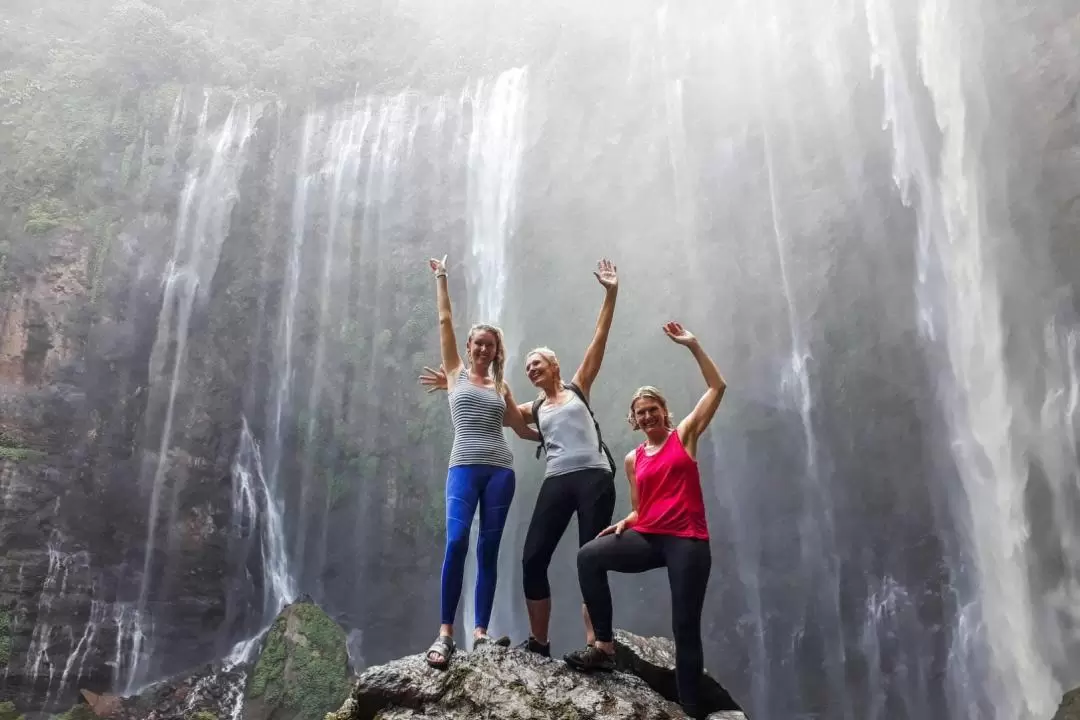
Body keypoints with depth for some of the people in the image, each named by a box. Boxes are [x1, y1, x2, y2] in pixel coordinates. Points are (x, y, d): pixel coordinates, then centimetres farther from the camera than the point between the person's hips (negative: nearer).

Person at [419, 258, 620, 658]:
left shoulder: (578, 388, 13)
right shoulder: (534, 409, 23)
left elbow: (599, 339, 6)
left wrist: (610, 295, 0)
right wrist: (454, 387, 30)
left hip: (594, 477, -4)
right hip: (556, 483, 4)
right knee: (533, 560, -4)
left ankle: (594, 643, -6)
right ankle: (539, 641, 7)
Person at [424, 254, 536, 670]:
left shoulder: (501, 388, 17)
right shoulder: (456, 374, 12)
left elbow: (523, 429, 19)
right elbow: (445, 322, 10)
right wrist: (441, 278, 14)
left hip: (500, 470, 3)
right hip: (464, 468, -3)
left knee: (488, 549, 1)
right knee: (456, 543, -18)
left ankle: (481, 632, 4)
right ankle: (445, 633, -14)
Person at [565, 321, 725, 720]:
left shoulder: (684, 435, 5)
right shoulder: (633, 459, 14)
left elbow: (717, 387, 0)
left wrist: (692, 344, -5)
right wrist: (625, 522, -3)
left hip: (687, 540, -4)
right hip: (648, 537, 4)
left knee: (685, 627, -2)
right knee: (588, 556, -19)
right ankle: (604, 647, -11)